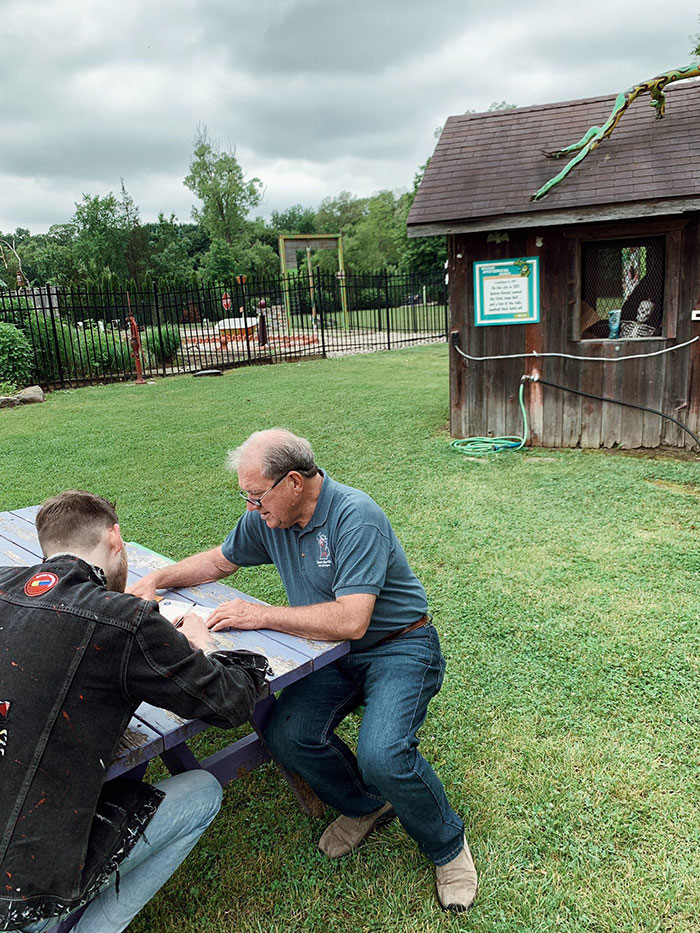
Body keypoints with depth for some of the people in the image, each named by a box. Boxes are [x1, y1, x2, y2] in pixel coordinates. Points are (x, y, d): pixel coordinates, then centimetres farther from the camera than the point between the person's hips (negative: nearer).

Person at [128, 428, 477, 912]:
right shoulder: (266, 517, -2)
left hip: (397, 648, -6)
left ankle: (448, 846, 6)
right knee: (287, 736, -17)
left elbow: (351, 620, -32)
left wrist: (260, 615, -27)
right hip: (334, 655, 7)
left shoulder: (355, 517, -26)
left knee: (382, 755, -27)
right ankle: (366, 806, 13)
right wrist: (155, 580, 4)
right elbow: (219, 561, 17)